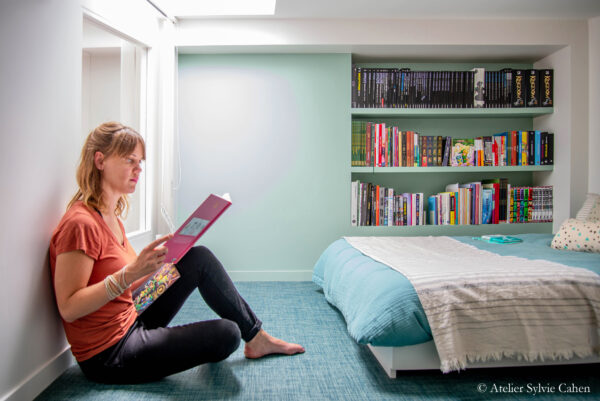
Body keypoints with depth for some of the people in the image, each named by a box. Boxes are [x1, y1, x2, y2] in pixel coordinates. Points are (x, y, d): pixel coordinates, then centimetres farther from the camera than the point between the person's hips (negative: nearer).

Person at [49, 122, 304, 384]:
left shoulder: (110, 217, 8)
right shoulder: (81, 224, -21)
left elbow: (126, 287, 9)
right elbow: (68, 308, -24)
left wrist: (164, 255, -3)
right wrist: (130, 273, -33)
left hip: (131, 321, 9)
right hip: (108, 356, -9)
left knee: (200, 258, 3)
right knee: (226, 334, -19)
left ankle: (256, 337, 11)